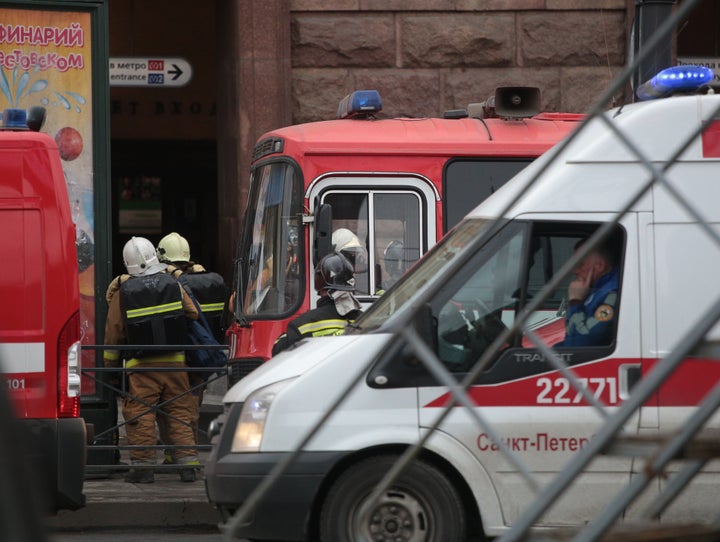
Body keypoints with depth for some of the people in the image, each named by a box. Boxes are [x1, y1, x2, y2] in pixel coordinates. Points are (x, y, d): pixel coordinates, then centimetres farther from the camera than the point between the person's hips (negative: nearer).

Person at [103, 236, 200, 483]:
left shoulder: (122, 292, -5)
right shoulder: (173, 284, 1)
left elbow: (113, 333, 0)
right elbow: (194, 314, 11)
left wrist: (111, 365, 10)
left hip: (140, 366, -2)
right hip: (174, 362, 2)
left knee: (140, 415, 1)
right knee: (180, 411, 7)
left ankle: (143, 465, -2)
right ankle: (188, 464, 4)